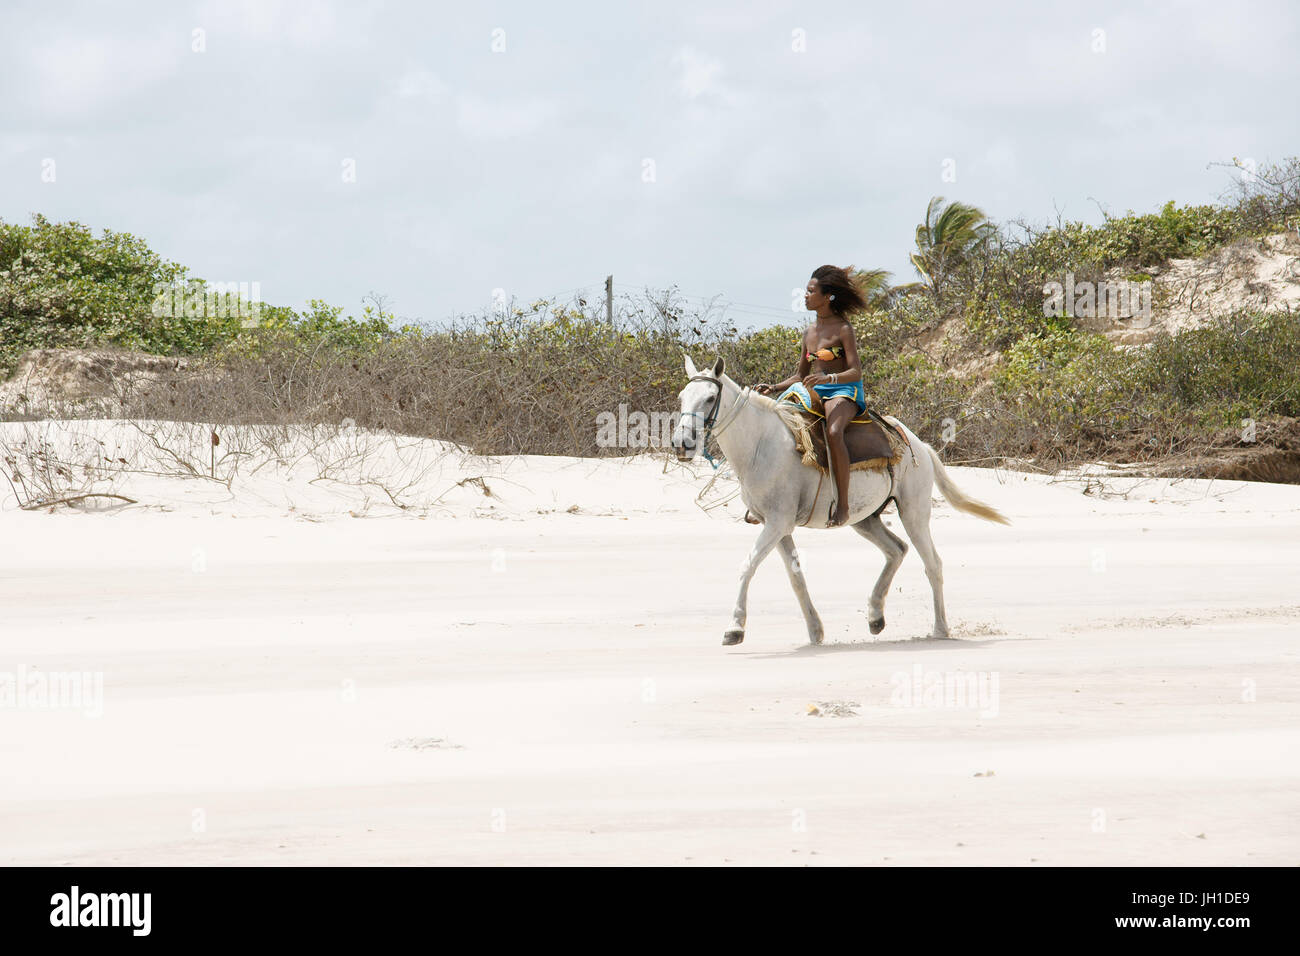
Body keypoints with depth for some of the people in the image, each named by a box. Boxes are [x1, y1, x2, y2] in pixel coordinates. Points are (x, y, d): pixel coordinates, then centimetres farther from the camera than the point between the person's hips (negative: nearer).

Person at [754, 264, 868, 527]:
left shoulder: (843, 329, -6)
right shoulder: (809, 333, 16)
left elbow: (856, 372, -13)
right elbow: (800, 376, 22)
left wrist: (826, 378, -30)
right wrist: (773, 388, 5)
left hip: (845, 392, -8)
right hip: (816, 394, 8)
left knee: (832, 432, -38)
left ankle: (842, 503, -36)